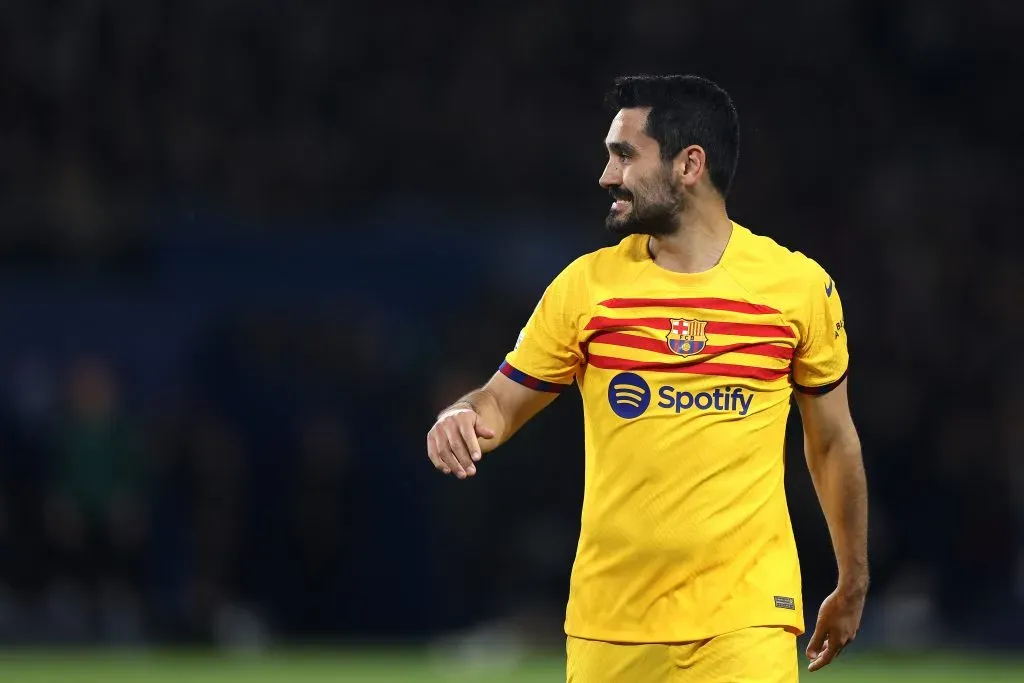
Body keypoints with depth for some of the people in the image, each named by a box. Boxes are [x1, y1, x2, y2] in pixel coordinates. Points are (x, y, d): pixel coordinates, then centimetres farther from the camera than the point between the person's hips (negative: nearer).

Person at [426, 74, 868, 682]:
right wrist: (463, 421, -15)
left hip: (747, 617, -2)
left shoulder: (799, 285, 0)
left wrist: (853, 586, 17)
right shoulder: (586, 284, 3)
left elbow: (833, 442, 11)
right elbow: (502, 403, 10)